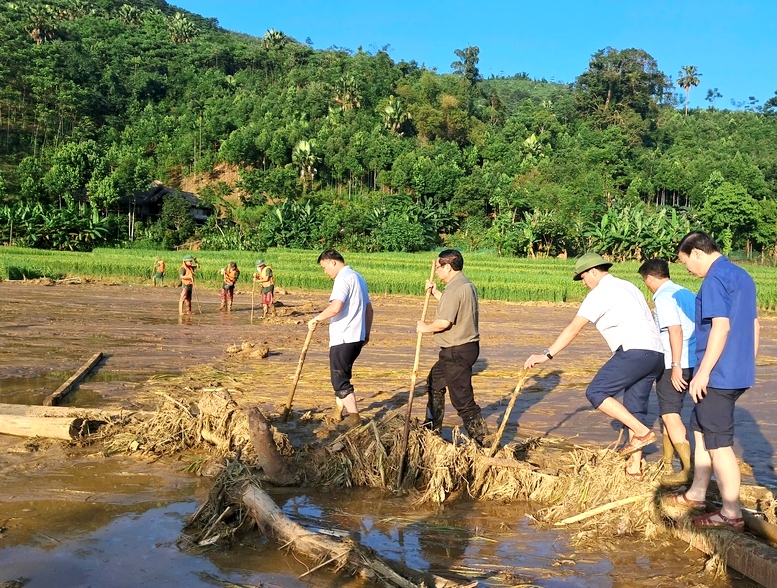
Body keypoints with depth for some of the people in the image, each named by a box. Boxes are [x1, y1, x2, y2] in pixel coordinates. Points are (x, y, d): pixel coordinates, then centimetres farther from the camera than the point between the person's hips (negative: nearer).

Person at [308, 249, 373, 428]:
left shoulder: (343, 278, -13)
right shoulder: (358, 278, 18)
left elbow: (335, 307, -28)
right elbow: (369, 308, 21)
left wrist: (316, 319, -15)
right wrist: (367, 333, 26)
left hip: (343, 338, -10)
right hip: (357, 336, 10)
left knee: (340, 379, -3)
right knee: (341, 375, 19)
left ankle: (354, 418, -3)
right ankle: (338, 413, 27)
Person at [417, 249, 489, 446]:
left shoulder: (455, 288, -21)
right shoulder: (466, 284, 13)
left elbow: (444, 322, -26)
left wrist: (426, 327, -8)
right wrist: (435, 293, 23)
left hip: (457, 352, -11)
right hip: (465, 347, 11)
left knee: (462, 398, -6)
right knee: (435, 383, 25)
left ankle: (481, 440, 0)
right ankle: (432, 428, 38)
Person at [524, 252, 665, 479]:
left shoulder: (601, 292, -4)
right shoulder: (627, 286, 23)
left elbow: (574, 328, -11)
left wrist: (547, 355, -13)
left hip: (635, 351, -10)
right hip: (656, 353, 10)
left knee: (596, 392, -8)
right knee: (633, 409, 12)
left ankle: (642, 432, -10)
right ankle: (634, 467, 13)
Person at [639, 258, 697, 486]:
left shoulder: (663, 297, -12)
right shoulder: (686, 293, 14)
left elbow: (676, 331, -21)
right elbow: (689, 328, 17)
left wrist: (675, 366, -22)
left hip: (673, 364, -9)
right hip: (690, 362, 9)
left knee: (670, 414, -8)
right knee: (669, 410, 18)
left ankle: (689, 469, -12)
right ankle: (667, 463, 28)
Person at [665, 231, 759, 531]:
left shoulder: (715, 278, -15)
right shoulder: (742, 276, 14)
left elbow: (721, 326, -23)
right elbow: (754, 325, 17)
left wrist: (703, 372, -21)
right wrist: (747, 364, 23)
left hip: (718, 375, -10)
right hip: (738, 373, 10)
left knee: (719, 443, -1)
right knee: (701, 430, 21)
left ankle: (732, 514, 7)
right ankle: (696, 494, 31)